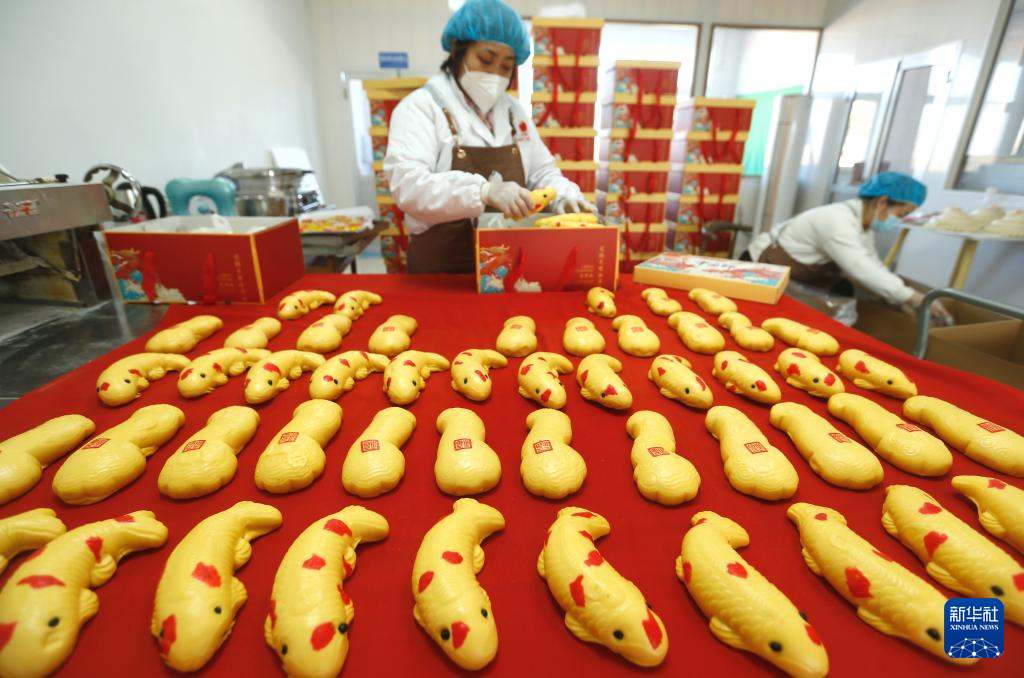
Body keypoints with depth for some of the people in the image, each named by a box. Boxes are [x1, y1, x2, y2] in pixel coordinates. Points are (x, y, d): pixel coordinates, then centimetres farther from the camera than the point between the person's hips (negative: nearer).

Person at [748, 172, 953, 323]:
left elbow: (873, 266, 3)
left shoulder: (863, 222, 2)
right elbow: (862, 269, -37)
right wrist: (912, 297, -34)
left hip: (792, 273, 9)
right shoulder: (838, 221, -30)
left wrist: (902, 300, -6)